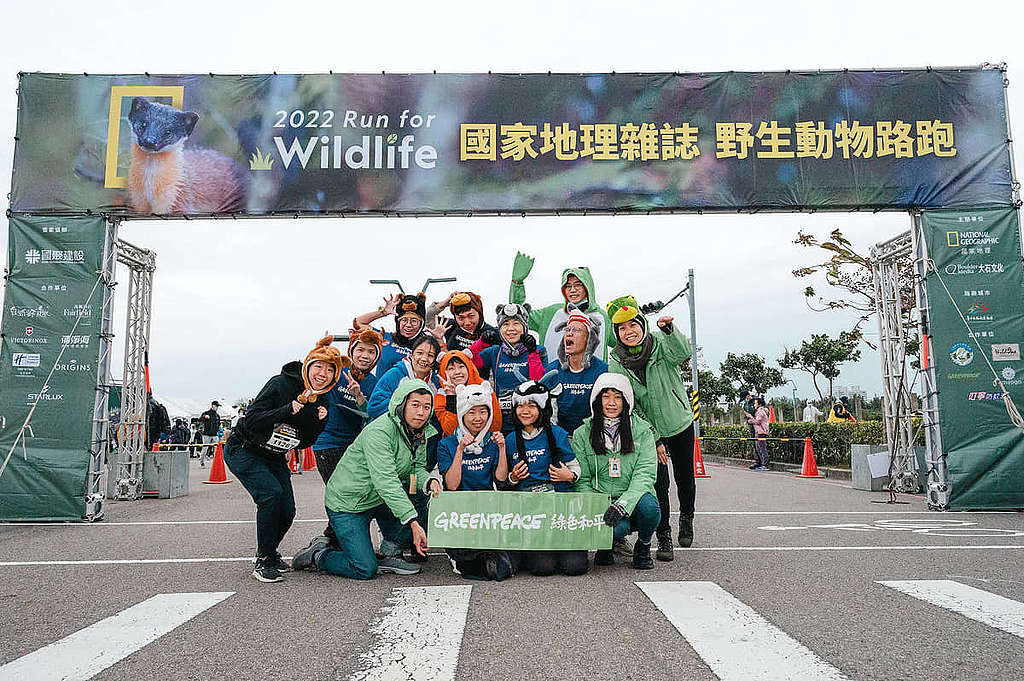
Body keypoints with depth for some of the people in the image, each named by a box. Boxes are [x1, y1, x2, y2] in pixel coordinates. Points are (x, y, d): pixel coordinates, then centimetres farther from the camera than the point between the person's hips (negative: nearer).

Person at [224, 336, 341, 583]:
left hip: (275, 458, 6)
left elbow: (302, 442, -1)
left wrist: (319, 422, -18)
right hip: (243, 450, -6)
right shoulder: (281, 384, -23)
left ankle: (270, 553, 24)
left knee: (287, 510, -5)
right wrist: (286, 411, -38)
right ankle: (262, 561, -10)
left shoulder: (321, 402, -4)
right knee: (271, 493, -25)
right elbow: (251, 421, -27)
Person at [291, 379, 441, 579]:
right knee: (365, 570, -14)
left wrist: (429, 481, -22)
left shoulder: (423, 432, -1)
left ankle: (389, 551, 2)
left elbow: (417, 469, 3)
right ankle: (317, 555, 12)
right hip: (347, 502, -8)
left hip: (380, 501, 8)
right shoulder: (379, 432, -27)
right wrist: (413, 523, -39)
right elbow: (385, 481, -35)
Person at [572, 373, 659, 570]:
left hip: (633, 504, 1)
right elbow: (582, 481, 3)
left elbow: (645, 475, -9)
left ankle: (643, 547, 0)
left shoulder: (642, 431, 2)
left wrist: (623, 504, -26)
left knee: (648, 505, -33)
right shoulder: (582, 434, 4)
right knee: (617, 527, -33)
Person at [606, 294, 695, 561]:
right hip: (649, 431, -1)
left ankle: (686, 519, 41)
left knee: (685, 480, 13)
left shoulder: (661, 344, -13)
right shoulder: (616, 364, -12)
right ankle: (664, 538, 5)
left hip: (680, 424, 1)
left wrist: (669, 329, -52)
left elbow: (683, 353, -35)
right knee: (658, 483, -10)